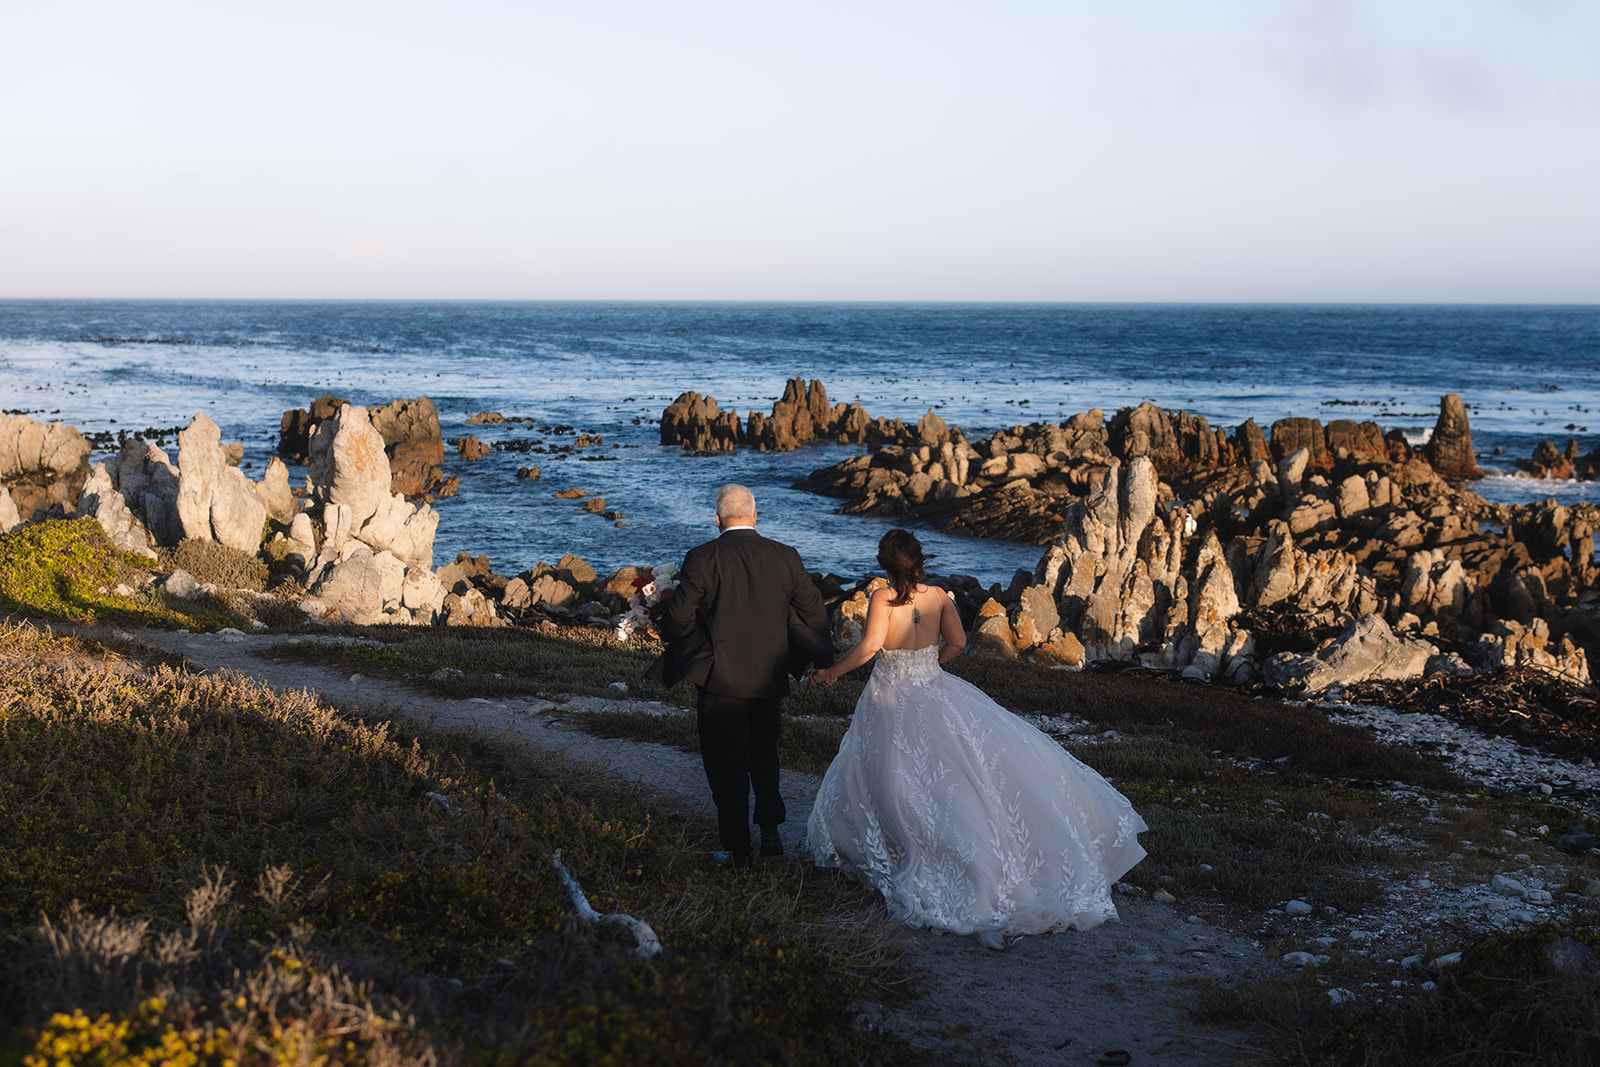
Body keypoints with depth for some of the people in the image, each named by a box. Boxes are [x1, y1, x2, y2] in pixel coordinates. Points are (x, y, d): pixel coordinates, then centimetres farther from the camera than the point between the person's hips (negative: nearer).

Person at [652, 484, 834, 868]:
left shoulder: (702, 558, -13)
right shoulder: (785, 557, -3)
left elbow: (677, 618, -13)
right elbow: (814, 614, 2)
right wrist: (823, 661, 18)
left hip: (720, 678, -3)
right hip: (770, 678, 3)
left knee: (727, 765, 9)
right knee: (764, 752, 23)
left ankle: (737, 849, 15)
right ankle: (770, 828, 10)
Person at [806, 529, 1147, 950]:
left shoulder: (882, 598, -14)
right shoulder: (938, 596, -3)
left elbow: (869, 646, -23)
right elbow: (957, 642, -1)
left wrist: (831, 673, -12)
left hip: (892, 700, -3)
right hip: (936, 694, 3)